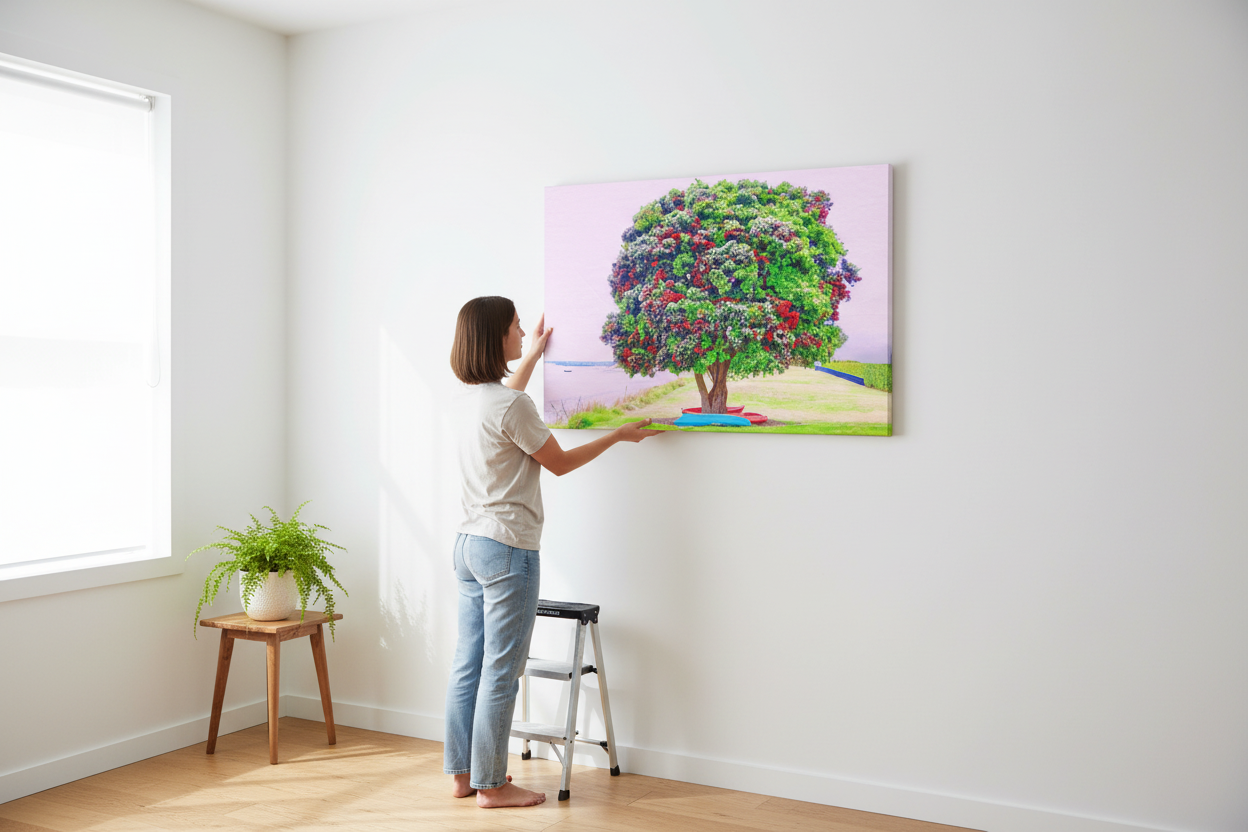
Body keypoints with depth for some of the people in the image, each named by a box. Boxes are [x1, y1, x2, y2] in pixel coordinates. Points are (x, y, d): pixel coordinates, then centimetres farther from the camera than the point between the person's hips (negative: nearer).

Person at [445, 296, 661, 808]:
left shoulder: (471, 396, 9)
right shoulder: (512, 406, -18)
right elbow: (560, 463, -6)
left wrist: (535, 353, 46)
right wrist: (620, 435, 5)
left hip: (468, 544, 9)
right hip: (508, 550, -9)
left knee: (468, 667, 14)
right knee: (500, 673, 0)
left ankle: (464, 773, 23)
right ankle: (490, 785, 10)